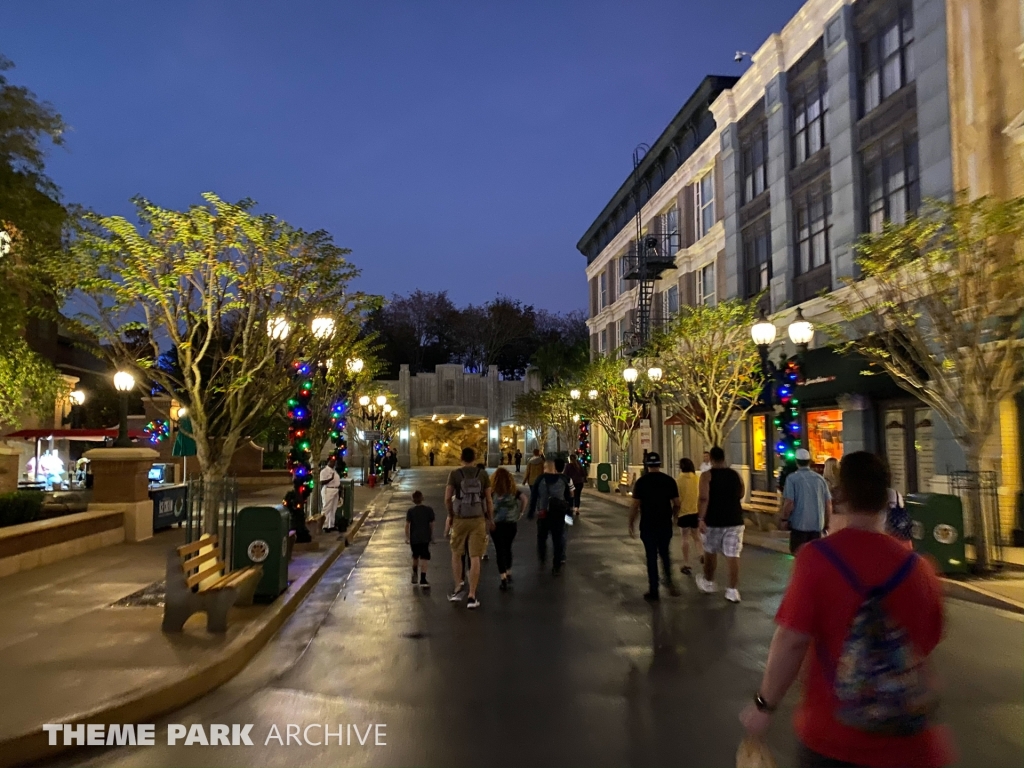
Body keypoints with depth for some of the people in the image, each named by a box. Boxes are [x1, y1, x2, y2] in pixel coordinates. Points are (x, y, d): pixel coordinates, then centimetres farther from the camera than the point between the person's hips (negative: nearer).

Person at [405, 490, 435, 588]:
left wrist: (407, 537, 2)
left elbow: (407, 525, -7)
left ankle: (415, 574, 35)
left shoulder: (410, 511, -5)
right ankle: (422, 579, -9)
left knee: (415, 556, 22)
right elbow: (431, 524, 2)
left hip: (414, 538, 1)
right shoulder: (429, 510, -3)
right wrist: (431, 535, 15)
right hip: (425, 538, -1)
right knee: (425, 558, -2)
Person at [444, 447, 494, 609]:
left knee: (456, 553, 20)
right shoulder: (483, 474, -1)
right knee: (475, 557, 3)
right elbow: (488, 499, 0)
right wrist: (490, 518, 12)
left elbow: (447, 499, -8)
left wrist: (450, 515, 9)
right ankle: (471, 596, 4)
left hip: (459, 519, 0)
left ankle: (458, 588, 21)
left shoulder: (454, 474, -5)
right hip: (478, 519, 1)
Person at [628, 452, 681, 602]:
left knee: (651, 557, 5)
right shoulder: (669, 480, -2)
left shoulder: (641, 481, -7)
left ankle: (653, 592, 7)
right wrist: (673, 516, 19)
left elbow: (635, 505, -9)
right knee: (665, 553, 22)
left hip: (648, 525, -2)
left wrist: (631, 524, 1)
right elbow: (677, 504, 1)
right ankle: (669, 579, 4)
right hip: (665, 525, 2)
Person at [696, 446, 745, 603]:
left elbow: (703, 498, -18)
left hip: (713, 521, -2)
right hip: (734, 520, 2)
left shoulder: (707, 475, -7)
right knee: (733, 555, 1)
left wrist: (701, 518, -19)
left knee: (710, 552, 16)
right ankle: (733, 590, -2)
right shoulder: (736, 475, 6)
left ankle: (708, 583, 32)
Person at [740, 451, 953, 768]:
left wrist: (764, 704, -6)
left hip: (831, 734, -1)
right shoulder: (918, 569, -7)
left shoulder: (816, 556, -17)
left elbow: (791, 640, -19)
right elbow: (925, 647, 6)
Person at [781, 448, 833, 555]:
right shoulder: (820, 478, 5)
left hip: (799, 524, -4)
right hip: (817, 524, 4)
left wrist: (784, 519, 0)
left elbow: (789, 503, -14)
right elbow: (828, 504, 7)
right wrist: (826, 523, 18)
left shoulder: (792, 478, -8)